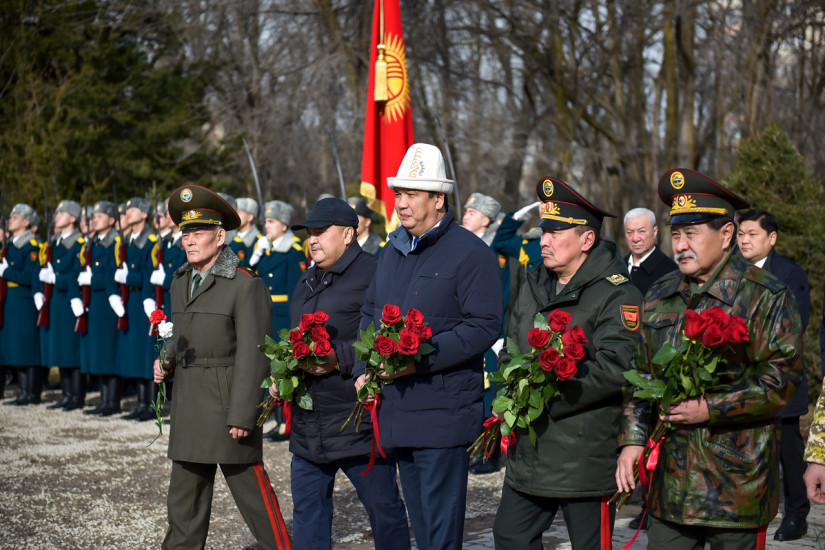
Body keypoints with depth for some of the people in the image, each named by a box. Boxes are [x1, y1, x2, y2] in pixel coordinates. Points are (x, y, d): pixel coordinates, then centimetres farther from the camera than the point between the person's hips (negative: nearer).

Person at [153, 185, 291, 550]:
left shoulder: (246, 286, -11)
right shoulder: (181, 280, 12)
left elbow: (252, 355, -15)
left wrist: (242, 416, -18)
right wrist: (166, 363, 3)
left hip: (227, 399, -7)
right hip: (188, 403, 7)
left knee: (251, 489, -2)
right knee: (185, 496, 14)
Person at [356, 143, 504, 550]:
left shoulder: (471, 254, -9)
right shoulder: (393, 249, 15)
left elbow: (484, 326, -17)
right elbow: (370, 314, 22)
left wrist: (421, 359, -23)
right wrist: (364, 371, 6)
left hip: (443, 413, -8)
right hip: (396, 410, 8)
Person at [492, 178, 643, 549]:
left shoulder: (616, 295, -11)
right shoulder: (533, 287, 14)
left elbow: (613, 368, -21)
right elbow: (510, 353, 19)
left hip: (587, 459, -7)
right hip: (528, 452, 7)